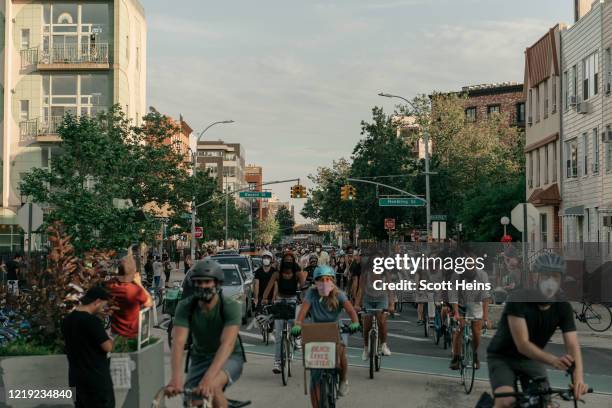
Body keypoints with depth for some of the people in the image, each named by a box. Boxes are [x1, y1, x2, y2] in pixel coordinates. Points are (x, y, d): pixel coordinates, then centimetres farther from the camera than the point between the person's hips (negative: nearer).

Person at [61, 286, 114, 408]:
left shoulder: (67, 320, 6)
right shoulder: (92, 320, -20)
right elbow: (107, 347, -20)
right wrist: (110, 340, 1)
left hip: (78, 376, 8)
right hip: (97, 377, -8)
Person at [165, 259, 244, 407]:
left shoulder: (231, 306, -25)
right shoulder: (185, 306, -18)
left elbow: (227, 343, -38)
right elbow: (178, 342, -29)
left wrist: (208, 377, -53)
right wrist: (175, 378, -47)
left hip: (228, 357, -3)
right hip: (200, 357, 3)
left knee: (212, 388, -33)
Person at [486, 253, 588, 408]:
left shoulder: (563, 307, -14)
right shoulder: (518, 299, -27)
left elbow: (573, 346, -24)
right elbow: (522, 344, -31)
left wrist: (579, 378, -43)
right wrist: (553, 360, -47)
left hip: (532, 360, 5)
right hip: (502, 358, -4)